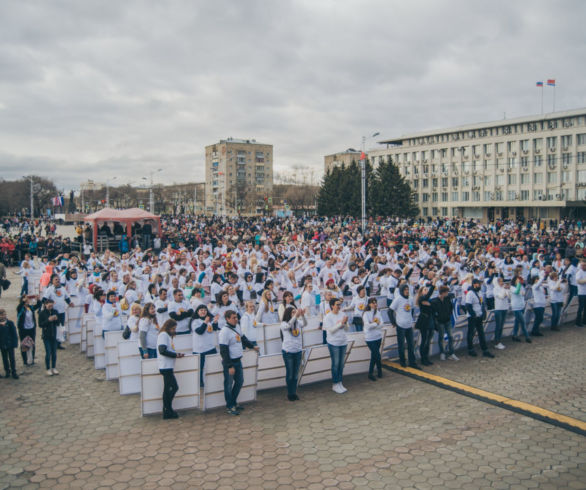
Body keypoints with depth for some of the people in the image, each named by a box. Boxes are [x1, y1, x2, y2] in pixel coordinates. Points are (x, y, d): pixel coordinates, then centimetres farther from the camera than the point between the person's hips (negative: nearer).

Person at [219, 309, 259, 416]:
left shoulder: (237, 326, 5)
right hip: (230, 362, -9)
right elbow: (224, 351, -22)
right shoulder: (224, 332, -22)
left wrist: (252, 346, 33)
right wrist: (230, 366, -22)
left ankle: (233, 402, 34)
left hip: (238, 360, 9)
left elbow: (243, 338, 24)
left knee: (240, 381, 18)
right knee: (229, 385, 4)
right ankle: (229, 407, 18)